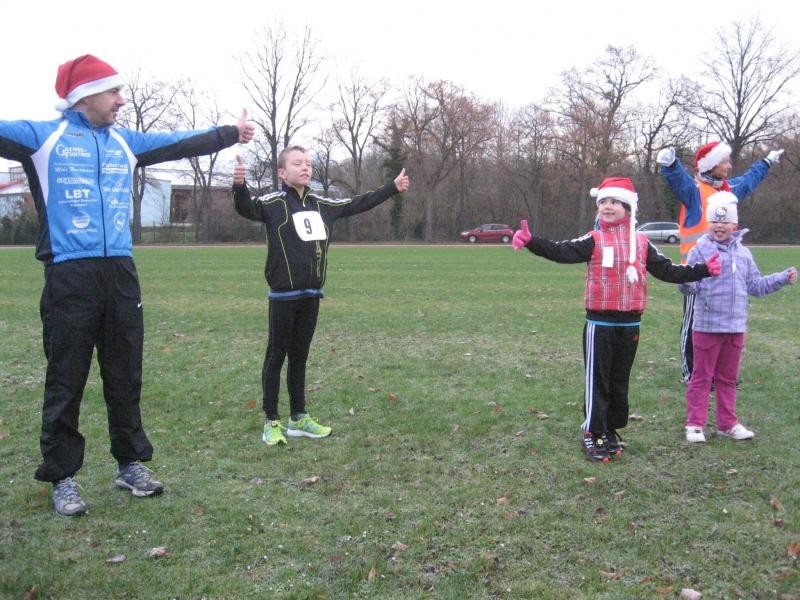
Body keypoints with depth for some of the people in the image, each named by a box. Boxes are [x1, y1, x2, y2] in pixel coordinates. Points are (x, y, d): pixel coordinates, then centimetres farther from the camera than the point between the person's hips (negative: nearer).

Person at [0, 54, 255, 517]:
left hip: (121, 273, 5)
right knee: (66, 382, 1)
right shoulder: (43, 137, 1)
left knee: (126, 376, 12)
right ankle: (63, 477, 12)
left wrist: (230, 134, 31)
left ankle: (131, 463, 25)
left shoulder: (125, 142, 15)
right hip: (69, 276, -5)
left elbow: (181, 143, 24)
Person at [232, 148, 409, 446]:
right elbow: (247, 208, -25)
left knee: (300, 356, 15)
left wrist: (393, 187, 26)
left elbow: (358, 204, 22)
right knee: (276, 356, 3)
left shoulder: (322, 204, 12)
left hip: (311, 295, 6)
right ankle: (271, 422, 10)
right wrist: (239, 185, -45)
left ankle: (299, 418, 23)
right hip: (283, 295, -6)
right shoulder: (274, 203, -6)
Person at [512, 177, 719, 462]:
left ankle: (611, 430, 25)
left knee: (620, 380, 12)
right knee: (597, 379, 1)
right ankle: (593, 434, 10)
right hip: (600, 322, -3)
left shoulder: (641, 243, 7)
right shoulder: (593, 241, -3)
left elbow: (667, 271, 10)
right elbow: (561, 251, -16)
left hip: (629, 323, 3)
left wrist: (703, 270, 3)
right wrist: (531, 242, -31)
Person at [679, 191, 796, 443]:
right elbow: (691, 286, -11)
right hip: (707, 325, -5)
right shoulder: (700, 250, -5)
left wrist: (783, 278, 14)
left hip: (736, 327, 5)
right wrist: (685, 281, -33)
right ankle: (694, 424, 8)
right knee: (702, 377, 2)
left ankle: (727, 423, 24)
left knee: (728, 378, 15)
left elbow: (756, 286, 18)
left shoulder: (743, 253, 11)